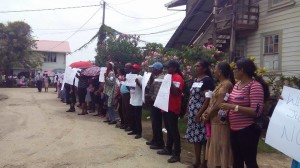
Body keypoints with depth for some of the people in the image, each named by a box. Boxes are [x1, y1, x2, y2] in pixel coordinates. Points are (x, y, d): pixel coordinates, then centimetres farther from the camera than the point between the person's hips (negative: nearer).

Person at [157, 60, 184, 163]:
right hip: (166, 106, 9)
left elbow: (176, 92, -22)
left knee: (174, 130, -6)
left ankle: (177, 154, 0)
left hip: (173, 108, -9)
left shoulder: (178, 78, -11)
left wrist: (170, 82, -24)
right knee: (169, 129, 17)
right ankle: (168, 149, 28)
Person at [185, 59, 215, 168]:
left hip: (201, 114, -8)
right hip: (193, 114, 8)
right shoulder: (195, 80, 15)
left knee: (203, 138, -3)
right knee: (195, 137, 12)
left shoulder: (208, 80, -10)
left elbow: (208, 99, -17)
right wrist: (188, 111, 16)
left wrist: (200, 113, -20)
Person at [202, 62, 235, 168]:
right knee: (215, 146, 16)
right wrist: (205, 113, 0)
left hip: (220, 121, -9)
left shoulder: (226, 84, -16)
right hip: (215, 120, 9)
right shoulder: (221, 84, 15)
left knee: (220, 146, 0)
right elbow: (213, 101, 14)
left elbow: (219, 104, -20)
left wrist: (208, 115, -9)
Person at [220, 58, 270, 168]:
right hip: (234, 130, 8)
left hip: (248, 131, -8)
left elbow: (256, 111, -24)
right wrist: (226, 106, 5)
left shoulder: (255, 86, -16)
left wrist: (233, 107, -27)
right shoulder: (237, 84, 9)